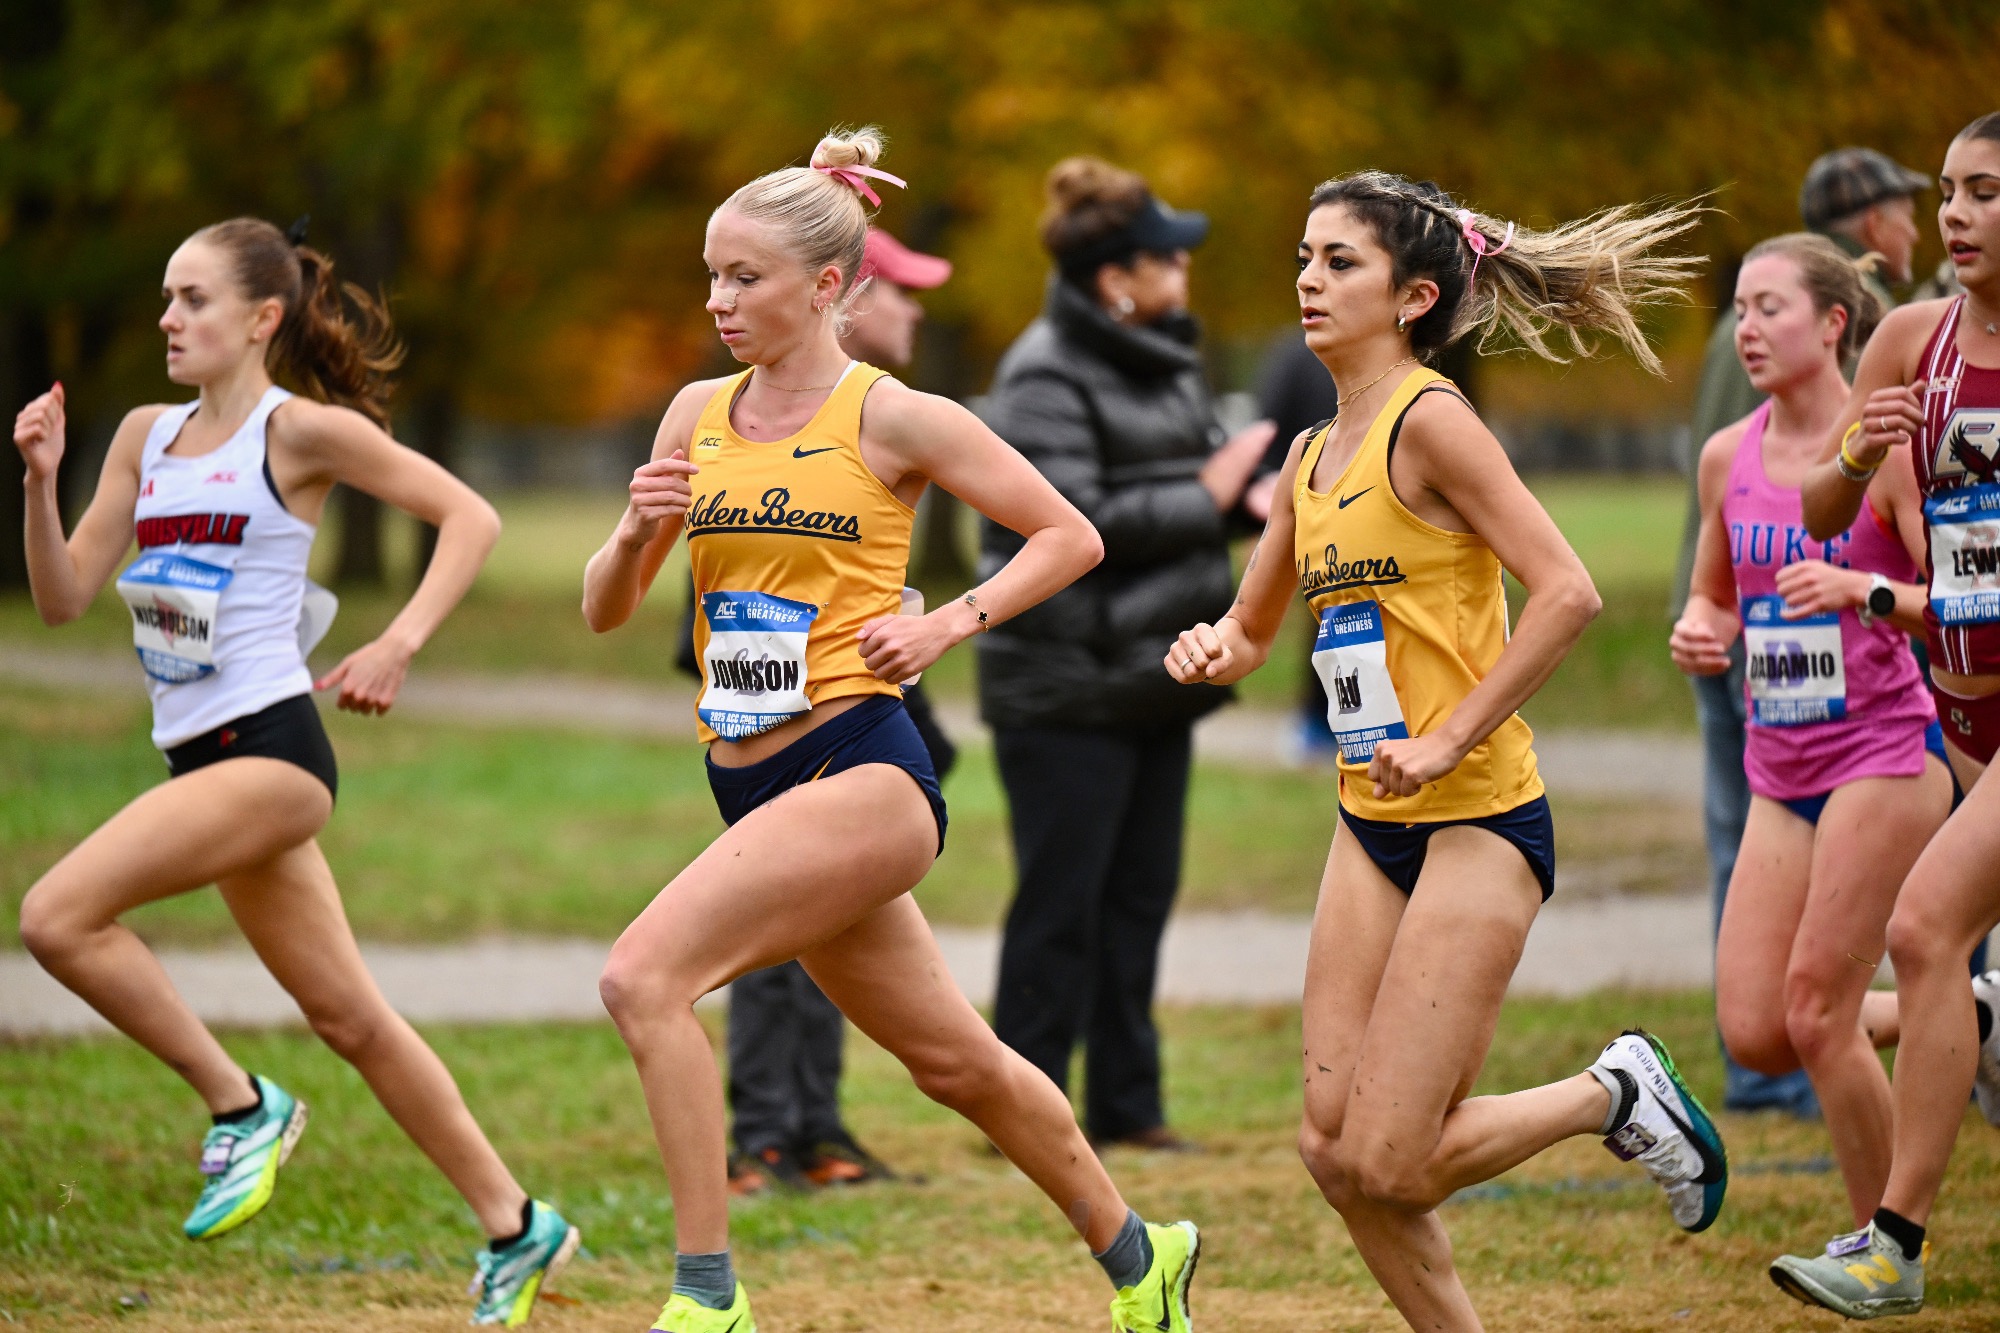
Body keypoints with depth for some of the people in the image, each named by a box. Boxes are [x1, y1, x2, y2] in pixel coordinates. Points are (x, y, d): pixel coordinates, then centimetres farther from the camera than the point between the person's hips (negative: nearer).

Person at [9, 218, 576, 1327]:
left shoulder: (302, 431, -5)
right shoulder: (146, 436, 14)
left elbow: (469, 516, -5)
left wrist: (397, 646, -15)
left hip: (269, 746, -8)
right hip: (201, 754, 8)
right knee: (346, 1016, 11)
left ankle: (241, 1106, -7)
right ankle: (515, 1226, 20)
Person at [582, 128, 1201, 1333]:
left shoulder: (892, 418, -6)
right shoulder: (699, 415, 10)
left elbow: (1070, 537, 0)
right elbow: (606, 612, 13)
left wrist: (950, 623, -12)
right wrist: (639, 529, -7)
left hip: (862, 771, -7)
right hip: (753, 781, 7)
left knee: (646, 975, -23)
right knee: (953, 1060, 17)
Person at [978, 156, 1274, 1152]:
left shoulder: (1166, 359, 13)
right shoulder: (1047, 378, -15)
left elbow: (1202, 465, 24)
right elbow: (1070, 522, -24)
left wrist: (1247, 485, 1)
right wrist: (1205, 497, -17)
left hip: (1153, 678, 9)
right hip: (1066, 685, -9)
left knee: (1139, 892, 11)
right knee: (1062, 900, -4)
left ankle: (1125, 1105, 17)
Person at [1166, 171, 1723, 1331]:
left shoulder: (1429, 421, -12)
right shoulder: (1314, 455, 12)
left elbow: (1568, 594, -20)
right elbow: (1252, 630, 22)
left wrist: (1448, 738, -18)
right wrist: (1217, 648, -1)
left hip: (1478, 818, -8)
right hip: (1371, 828, 8)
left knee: (1387, 1163, -10)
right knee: (1336, 1149, 2)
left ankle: (1618, 1094, 12)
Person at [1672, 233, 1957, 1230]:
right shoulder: (1728, 456, 8)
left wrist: (1867, 593, -30)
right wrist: (1699, 634, -2)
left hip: (1884, 751, -6)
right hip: (1781, 770, 6)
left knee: (1815, 1012, -11)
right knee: (1754, 1033, -2)